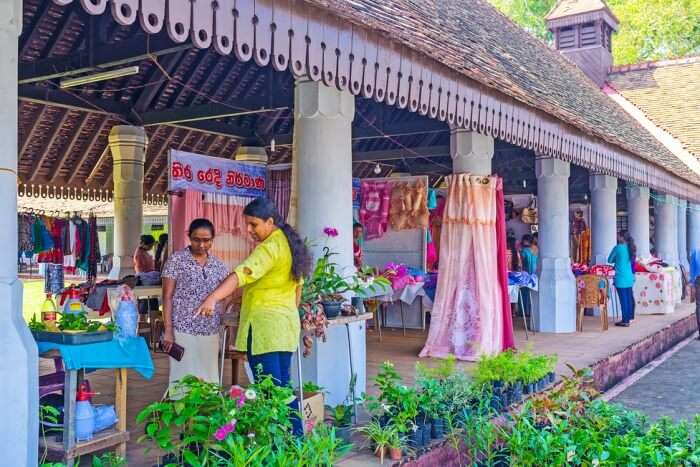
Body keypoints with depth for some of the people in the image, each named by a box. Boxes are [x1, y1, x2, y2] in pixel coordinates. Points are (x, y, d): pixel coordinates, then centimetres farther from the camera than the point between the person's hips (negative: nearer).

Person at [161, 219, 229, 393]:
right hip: (183, 331, -4)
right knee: (184, 378, -1)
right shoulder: (176, 260, -3)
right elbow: (167, 297, -4)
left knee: (208, 377, 8)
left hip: (211, 332, 4)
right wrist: (168, 330, -10)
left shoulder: (218, 265, 8)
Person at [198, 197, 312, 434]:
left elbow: (243, 274, -31)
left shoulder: (270, 247, -16)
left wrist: (213, 298, -42)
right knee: (283, 385, 18)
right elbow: (298, 284, 20)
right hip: (286, 324, 10)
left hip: (264, 325, -9)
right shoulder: (290, 243, 12)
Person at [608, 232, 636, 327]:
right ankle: (628, 318, 19)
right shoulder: (630, 248, 9)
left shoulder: (617, 248, -10)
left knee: (623, 299, -4)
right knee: (628, 298, 12)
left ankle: (625, 320, -2)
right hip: (629, 277, 7)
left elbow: (610, 260, 1)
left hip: (621, 277, -7)